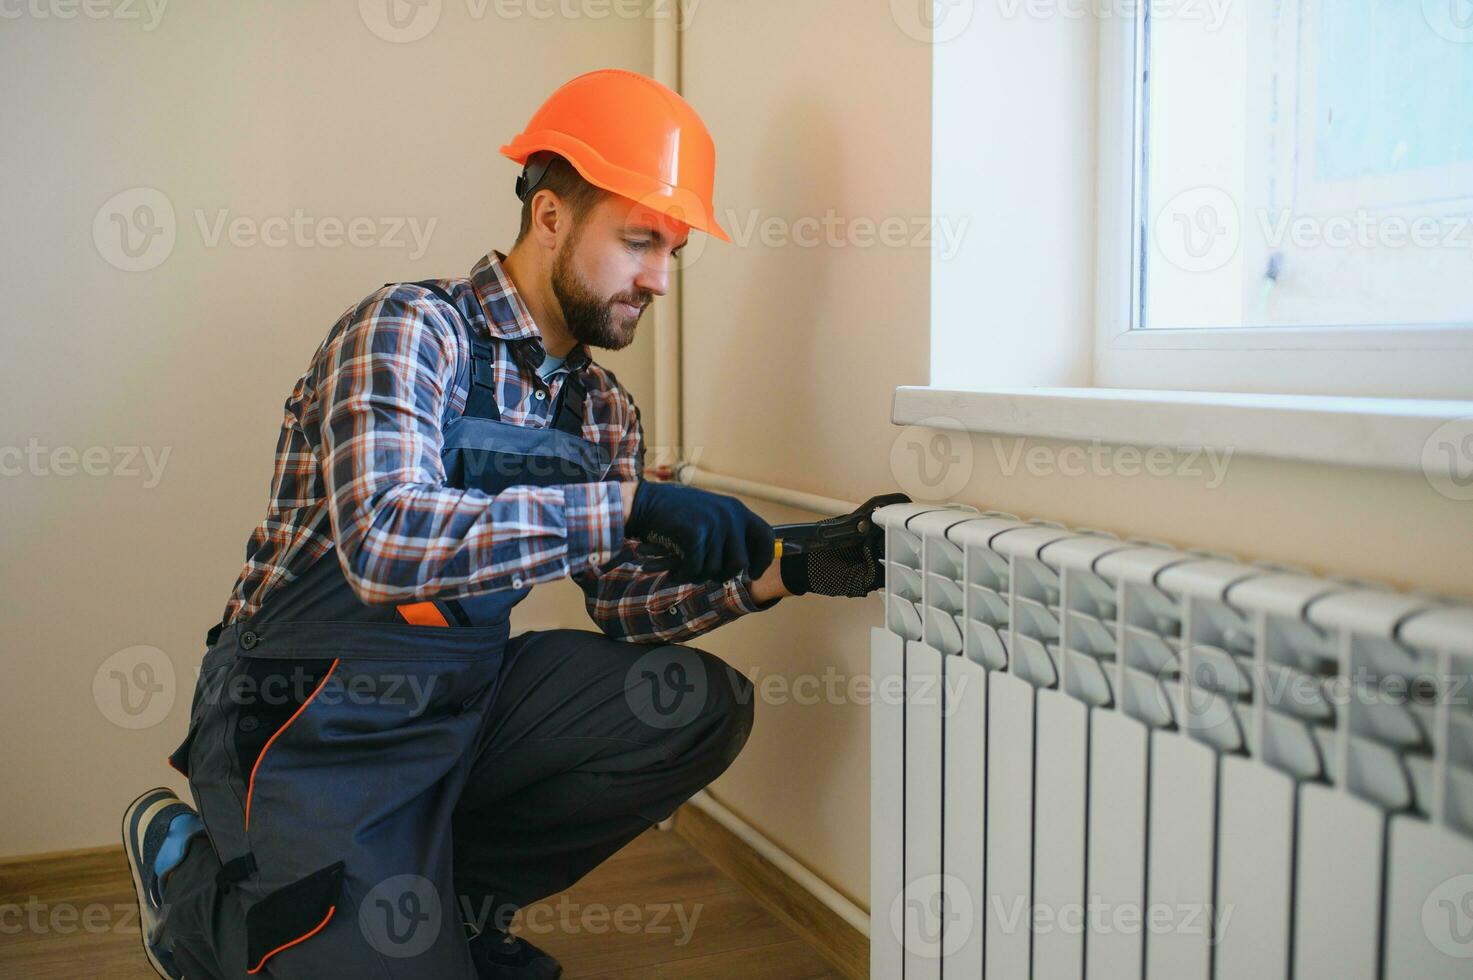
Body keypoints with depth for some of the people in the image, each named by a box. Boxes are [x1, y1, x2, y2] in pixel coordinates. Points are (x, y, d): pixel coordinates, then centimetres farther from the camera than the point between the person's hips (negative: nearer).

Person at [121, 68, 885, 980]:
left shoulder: (603, 407, 5)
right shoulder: (411, 329, -16)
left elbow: (626, 603, 3)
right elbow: (384, 543, -32)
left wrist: (772, 574, -12)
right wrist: (629, 506, -35)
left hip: (460, 702, 7)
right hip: (311, 722, -6)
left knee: (704, 705, -9)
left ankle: (456, 895, 7)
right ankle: (196, 875, 13)